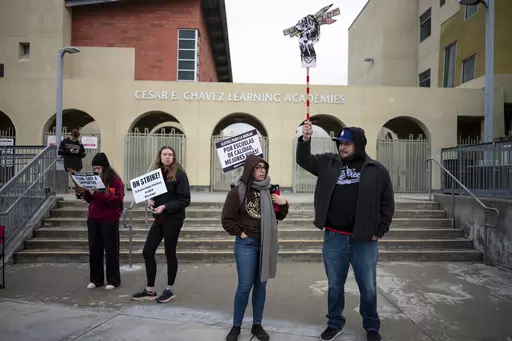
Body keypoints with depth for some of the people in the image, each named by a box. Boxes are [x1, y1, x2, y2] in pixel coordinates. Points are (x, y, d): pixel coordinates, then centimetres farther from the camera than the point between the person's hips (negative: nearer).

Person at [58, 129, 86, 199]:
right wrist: (69, 151, -11)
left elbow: (83, 154, 10)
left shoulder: (79, 143, 9)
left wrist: (78, 152, -10)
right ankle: (79, 192, -14)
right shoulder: (64, 142, 4)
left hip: (78, 165, 2)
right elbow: (60, 152, 0)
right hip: (69, 165, -2)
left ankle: (77, 193, 17)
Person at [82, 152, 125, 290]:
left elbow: (118, 199, -15)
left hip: (110, 219, -6)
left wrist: (103, 194, -26)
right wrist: (86, 190, -7)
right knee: (94, 249, 9)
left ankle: (113, 280, 10)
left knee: (111, 250, 0)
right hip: (93, 219, 6)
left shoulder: (116, 180, -6)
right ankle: (96, 279, 21)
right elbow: (88, 199, 12)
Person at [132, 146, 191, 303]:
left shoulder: (179, 174, -11)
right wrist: (151, 201, -4)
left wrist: (165, 207, -21)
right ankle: (150, 290, 22)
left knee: (169, 253, 4)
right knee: (147, 252, 6)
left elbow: (185, 200, -14)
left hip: (173, 219, -6)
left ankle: (170, 290, 23)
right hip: (159, 219, 7)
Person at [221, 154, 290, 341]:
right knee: (245, 286, 4)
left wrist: (284, 204, -7)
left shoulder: (268, 190, 0)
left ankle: (257, 325, 28)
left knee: (261, 285, 12)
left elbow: (279, 216, 11)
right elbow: (227, 219, -5)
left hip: (266, 244, 4)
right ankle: (236, 326, 23)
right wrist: (240, 233, -7)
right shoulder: (238, 190, -11)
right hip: (246, 244, -4)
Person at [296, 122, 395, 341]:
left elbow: (387, 204, 3)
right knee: (335, 285, 15)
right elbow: (303, 160, 5)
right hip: (334, 238, 2)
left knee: (368, 289, 13)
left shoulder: (377, 170, -1)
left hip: (364, 241, -1)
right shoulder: (329, 163, 4)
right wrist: (305, 140, -13)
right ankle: (335, 323, 35)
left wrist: (379, 232, -2)